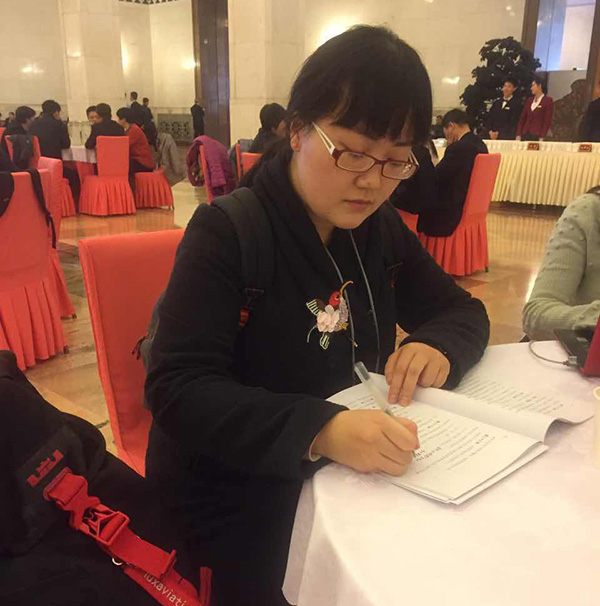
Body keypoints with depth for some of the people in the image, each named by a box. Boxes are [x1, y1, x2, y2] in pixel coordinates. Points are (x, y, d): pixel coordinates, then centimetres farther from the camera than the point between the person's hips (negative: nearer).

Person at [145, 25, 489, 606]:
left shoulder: (380, 229, 2)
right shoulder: (227, 232, -17)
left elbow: (465, 311, 9)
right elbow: (176, 390, -24)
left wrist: (438, 346, -15)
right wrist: (318, 429, -39)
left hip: (356, 469, 6)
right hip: (235, 491, -5)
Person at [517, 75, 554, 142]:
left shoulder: (548, 101, 0)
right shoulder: (529, 100, 16)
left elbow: (547, 121, -6)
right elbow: (522, 119, 13)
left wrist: (541, 138, -15)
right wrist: (518, 135, 3)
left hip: (537, 136, -5)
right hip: (524, 135, 5)